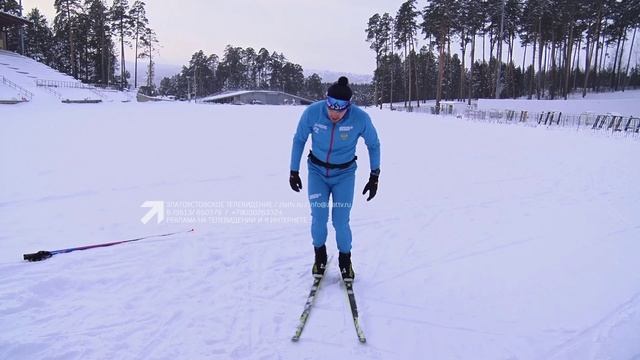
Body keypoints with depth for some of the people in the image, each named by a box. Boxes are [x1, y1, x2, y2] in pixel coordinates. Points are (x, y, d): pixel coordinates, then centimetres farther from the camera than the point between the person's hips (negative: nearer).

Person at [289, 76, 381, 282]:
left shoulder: (360, 118, -22)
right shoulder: (312, 112, -21)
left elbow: (374, 145, -3)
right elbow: (299, 140, -3)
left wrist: (375, 176, -2)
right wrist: (293, 171, 0)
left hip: (344, 174, -1)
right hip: (317, 171, 1)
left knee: (340, 222, -6)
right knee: (318, 218, -7)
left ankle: (345, 260, 22)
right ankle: (320, 256, 22)